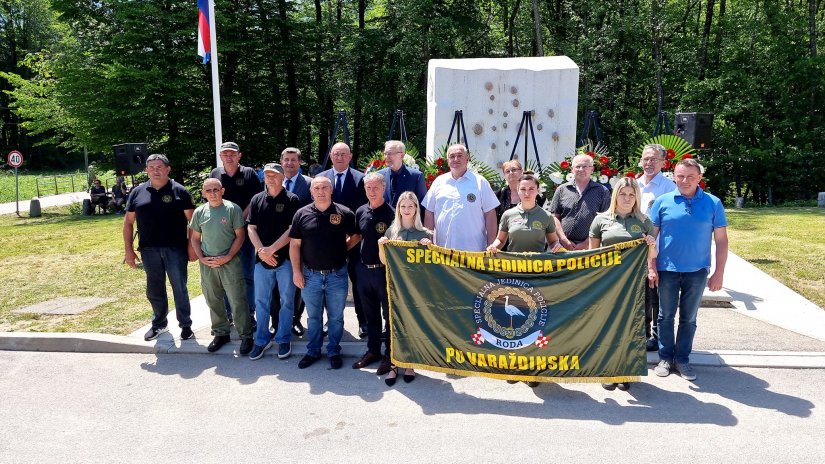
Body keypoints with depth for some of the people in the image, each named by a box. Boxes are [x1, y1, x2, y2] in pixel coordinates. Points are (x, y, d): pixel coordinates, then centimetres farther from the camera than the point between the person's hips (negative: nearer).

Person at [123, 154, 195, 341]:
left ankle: (185, 325, 15)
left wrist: (192, 246, -9)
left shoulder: (179, 191, -2)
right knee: (154, 290, 15)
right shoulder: (137, 192, 7)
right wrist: (129, 250, 5)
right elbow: (128, 222, 10)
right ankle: (159, 324, 31)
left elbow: (192, 220, -3)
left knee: (180, 289, 3)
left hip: (175, 248, -3)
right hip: (149, 250, 3)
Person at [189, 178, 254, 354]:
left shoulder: (233, 209, -7)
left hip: (230, 262, -4)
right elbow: (195, 238, 11)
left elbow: (240, 236, -6)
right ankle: (221, 333, 29)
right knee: (213, 302, 14)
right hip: (207, 265, 4)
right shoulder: (199, 212, 5)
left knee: (238, 301, -2)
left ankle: (246, 336, 9)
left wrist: (227, 257, -14)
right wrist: (202, 258, -3)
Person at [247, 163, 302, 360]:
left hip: (285, 258, -3)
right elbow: (251, 228, 3)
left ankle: (283, 340, 19)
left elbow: (292, 230, -10)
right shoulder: (257, 200, 8)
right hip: (262, 259, 3)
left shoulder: (292, 200, -3)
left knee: (286, 301, 6)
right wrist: (261, 250, -11)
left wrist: (272, 249, -15)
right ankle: (262, 340, 22)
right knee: (261, 301, 9)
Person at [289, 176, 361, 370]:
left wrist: (342, 249, 0)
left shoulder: (344, 213, -5)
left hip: (337, 275, -1)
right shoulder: (302, 214, -2)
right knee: (313, 317, 16)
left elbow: (356, 236, 8)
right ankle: (313, 351, 31)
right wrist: (296, 271, -3)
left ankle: (334, 351, 27)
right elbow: (294, 244, 1)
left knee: (336, 317, 11)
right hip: (310, 275, 1)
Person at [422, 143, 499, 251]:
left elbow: (490, 215, 2)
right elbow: (429, 214, 10)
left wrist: (491, 246, -3)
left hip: (473, 250, -2)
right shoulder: (439, 182, 9)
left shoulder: (480, 182, 3)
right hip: (442, 248, 2)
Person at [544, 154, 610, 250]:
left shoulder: (602, 191, 6)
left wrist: (587, 243, -8)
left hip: (590, 247, -1)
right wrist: (564, 240, -4)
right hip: (563, 246, 1)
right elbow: (554, 217, 8)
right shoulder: (562, 190, 10)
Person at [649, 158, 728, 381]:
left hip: (697, 271, 0)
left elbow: (721, 240, 1)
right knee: (666, 316, 9)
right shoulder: (663, 202, -2)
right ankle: (665, 357, 23)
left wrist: (719, 272, -3)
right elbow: (651, 236, 1)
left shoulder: (713, 203, -1)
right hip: (667, 270, 0)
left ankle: (682, 359, 24)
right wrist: (651, 267, -4)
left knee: (689, 318, 11)